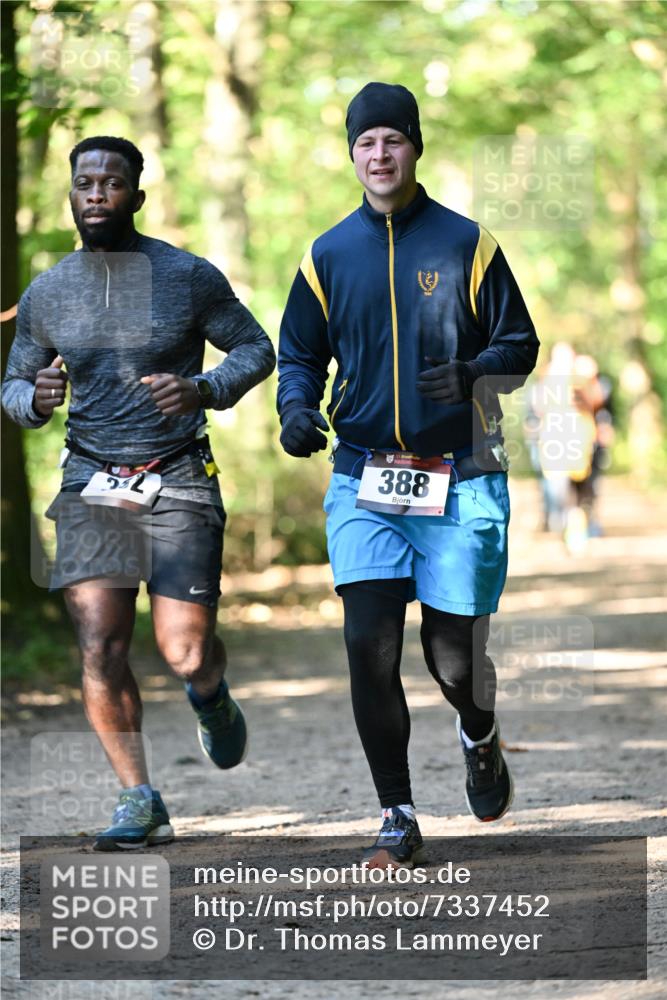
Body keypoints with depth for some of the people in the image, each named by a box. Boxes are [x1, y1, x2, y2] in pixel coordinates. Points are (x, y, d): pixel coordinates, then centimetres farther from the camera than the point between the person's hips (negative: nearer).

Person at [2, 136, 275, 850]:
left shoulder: (190, 277, -3)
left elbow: (256, 349, 5)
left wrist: (203, 389, -14)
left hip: (179, 481, -2)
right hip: (91, 483, 2)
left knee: (183, 652, -8)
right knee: (100, 649, -10)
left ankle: (212, 697, 30)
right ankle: (138, 802, 2)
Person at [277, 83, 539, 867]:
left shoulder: (465, 243, 2)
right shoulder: (327, 256, 8)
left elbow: (519, 348, 3)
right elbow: (299, 353, 16)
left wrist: (470, 373, -18)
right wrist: (296, 407, -6)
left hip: (459, 476, -2)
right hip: (364, 479, 2)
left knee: (451, 650, 0)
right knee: (369, 646, -10)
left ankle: (479, 737, 36)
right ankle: (397, 818, 0)